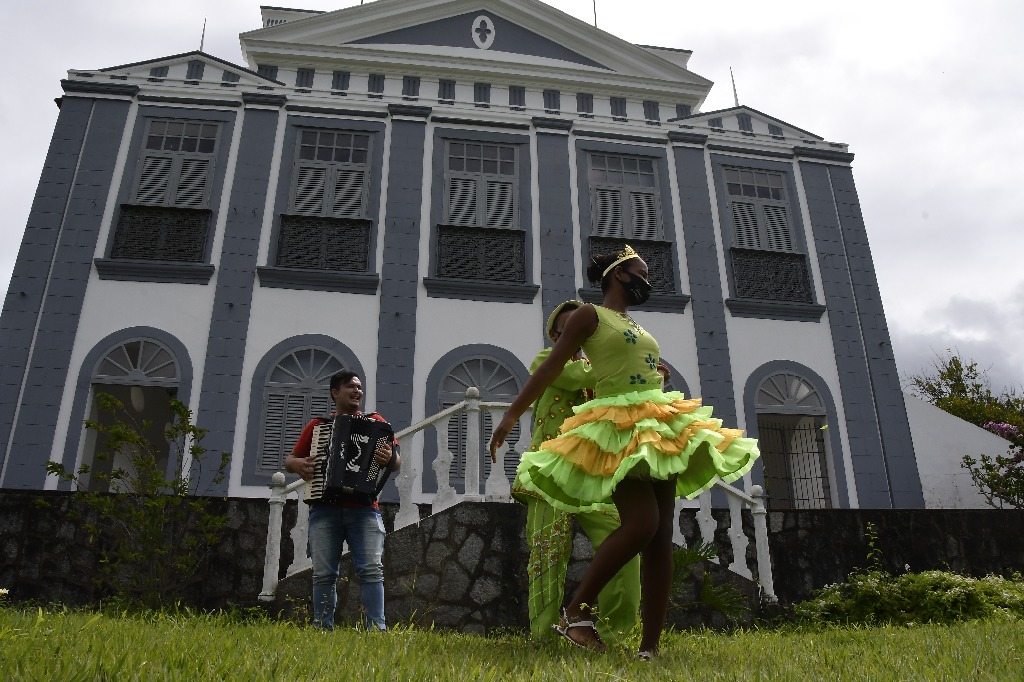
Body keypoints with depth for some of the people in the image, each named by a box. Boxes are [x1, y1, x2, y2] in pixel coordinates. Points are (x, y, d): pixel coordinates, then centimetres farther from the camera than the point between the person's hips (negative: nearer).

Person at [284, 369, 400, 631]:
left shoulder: (375, 422, 14)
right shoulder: (316, 425, 17)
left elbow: (397, 462, 9)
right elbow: (289, 460, 22)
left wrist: (389, 458, -15)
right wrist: (297, 464, -2)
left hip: (364, 508, -1)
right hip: (324, 509, 1)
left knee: (371, 569, -12)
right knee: (324, 574, -3)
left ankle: (376, 629, -9)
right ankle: (322, 629, 5)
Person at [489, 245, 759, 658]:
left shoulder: (637, 328, 24)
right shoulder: (589, 315, 2)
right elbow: (551, 367, -5)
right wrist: (512, 414, -14)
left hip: (658, 428, 8)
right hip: (617, 429, -8)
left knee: (661, 536, -2)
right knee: (641, 523, -24)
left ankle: (650, 646, 0)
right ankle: (576, 612, -10)